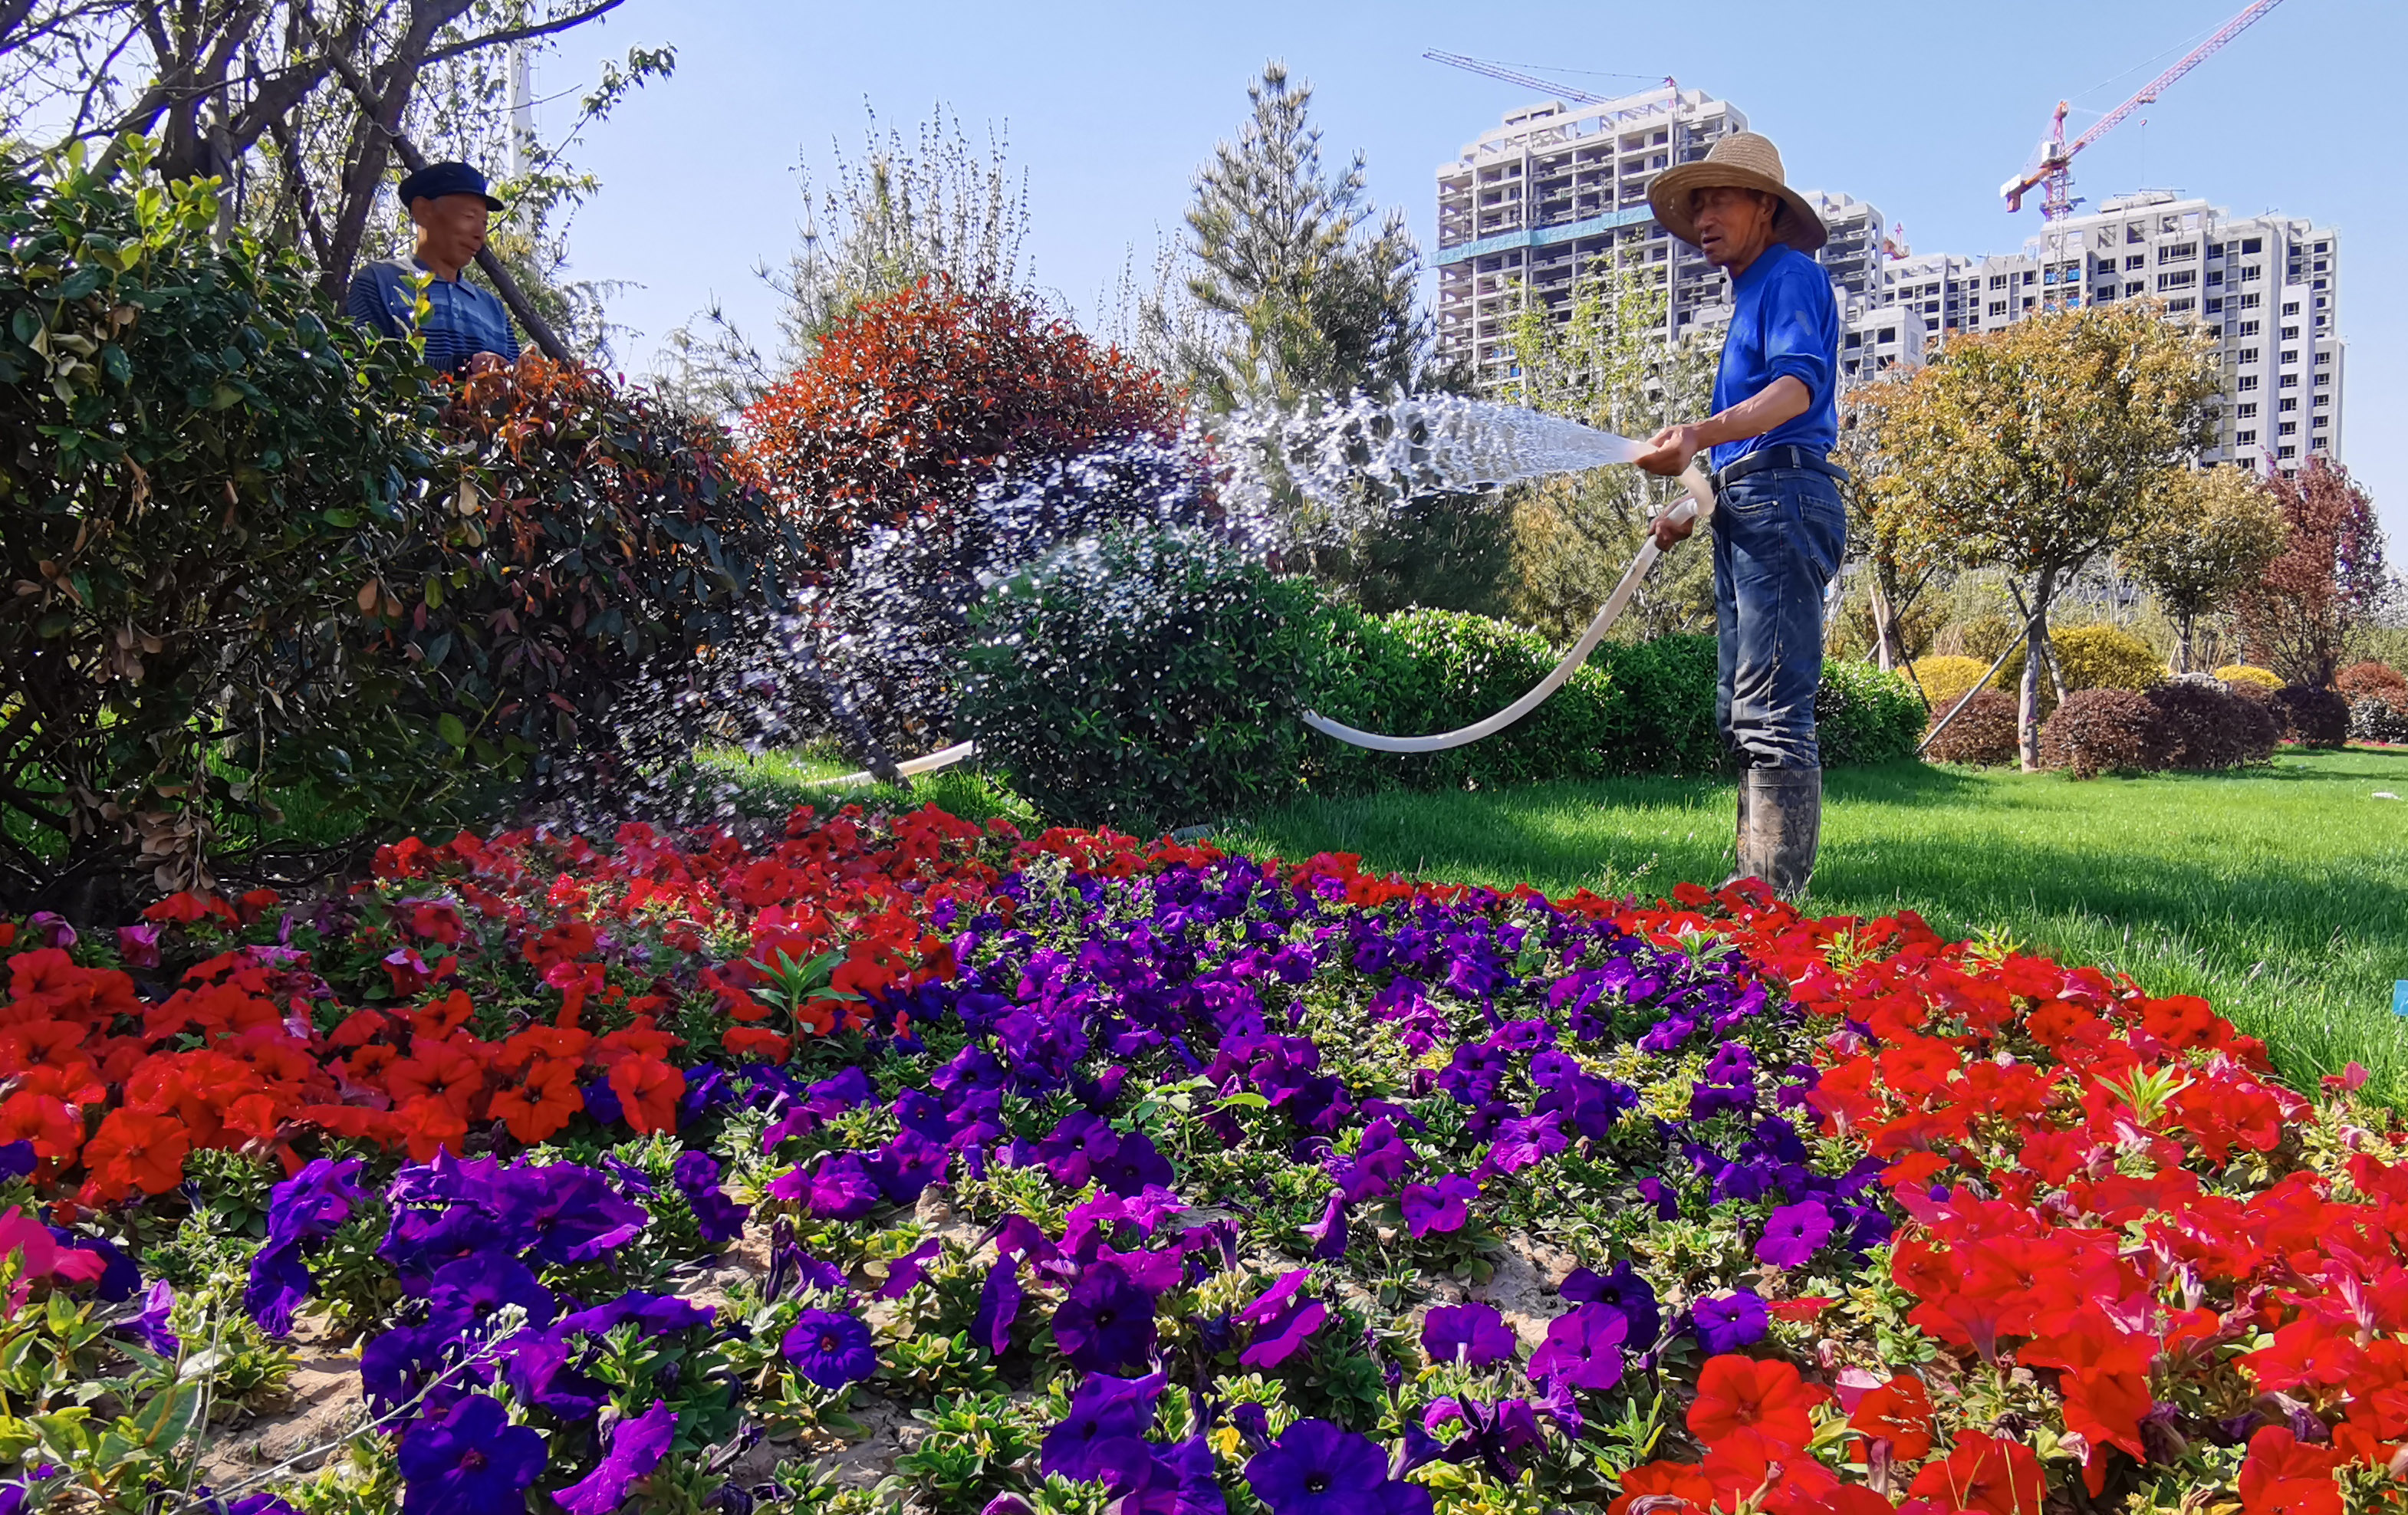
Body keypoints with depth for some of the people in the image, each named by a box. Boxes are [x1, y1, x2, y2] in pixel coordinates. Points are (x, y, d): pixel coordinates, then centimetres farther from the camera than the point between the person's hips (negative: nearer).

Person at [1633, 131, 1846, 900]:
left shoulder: (1791, 274, -3)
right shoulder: (1748, 295, 27)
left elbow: (1798, 386, -22)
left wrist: (1700, 434, -36)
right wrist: (1696, 508, 24)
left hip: (1783, 500, -11)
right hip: (1746, 510, 11)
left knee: (1773, 710, -14)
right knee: (1741, 712, 10)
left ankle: (1780, 891, -13)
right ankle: (1756, 879, 16)